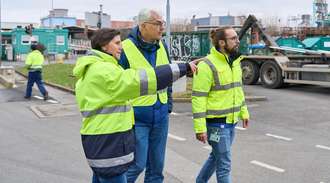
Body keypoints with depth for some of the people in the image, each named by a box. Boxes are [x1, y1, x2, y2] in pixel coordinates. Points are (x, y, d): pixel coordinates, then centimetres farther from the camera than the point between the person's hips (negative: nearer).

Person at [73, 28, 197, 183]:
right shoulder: (103, 71, -17)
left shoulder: (93, 70, 16)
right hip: (107, 143, -10)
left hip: (101, 141, 10)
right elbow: (143, 79, -25)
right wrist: (183, 68, -22)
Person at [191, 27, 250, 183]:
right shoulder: (207, 65, -18)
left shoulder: (235, 62, 8)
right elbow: (198, 98, -19)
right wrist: (200, 127, -21)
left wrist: (244, 112, 19)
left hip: (231, 121, 8)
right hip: (216, 123, -8)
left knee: (216, 157, 23)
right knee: (224, 164, 0)